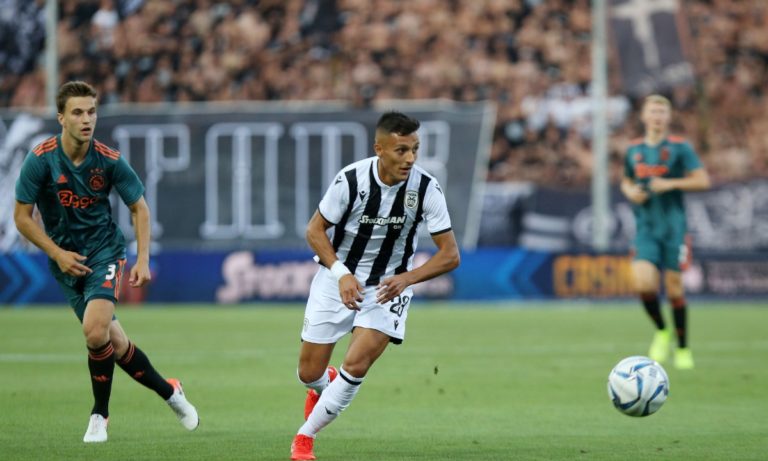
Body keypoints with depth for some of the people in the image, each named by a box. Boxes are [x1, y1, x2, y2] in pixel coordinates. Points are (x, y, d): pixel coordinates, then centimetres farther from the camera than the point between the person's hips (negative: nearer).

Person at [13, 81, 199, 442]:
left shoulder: (110, 161, -11)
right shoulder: (40, 160, -14)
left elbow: (139, 208, 2)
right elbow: (22, 216, -6)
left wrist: (143, 260, -6)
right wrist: (58, 254, -13)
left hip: (105, 252, -1)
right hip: (67, 260, 1)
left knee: (96, 331, -23)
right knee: (113, 341, 2)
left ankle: (100, 414, -2)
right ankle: (169, 392, 25)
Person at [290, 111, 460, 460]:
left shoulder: (426, 189, -18)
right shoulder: (351, 179, -21)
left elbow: (450, 255, -13)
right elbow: (315, 230, -9)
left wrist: (406, 278, -29)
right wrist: (341, 274, -23)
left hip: (388, 287, 0)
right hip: (338, 279, 0)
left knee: (356, 364, -20)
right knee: (309, 373, 3)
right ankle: (323, 387, 44)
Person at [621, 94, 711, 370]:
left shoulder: (680, 148, -2)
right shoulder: (634, 151, 10)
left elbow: (703, 181, -6)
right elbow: (626, 182, 25)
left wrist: (670, 184, -16)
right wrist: (630, 191, 1)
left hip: (674, 227, -2)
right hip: (645, 229, 2)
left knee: (674, 286, 0)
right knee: (644, 283, -16)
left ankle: (683, 349, 15)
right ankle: (661, 332, 11)